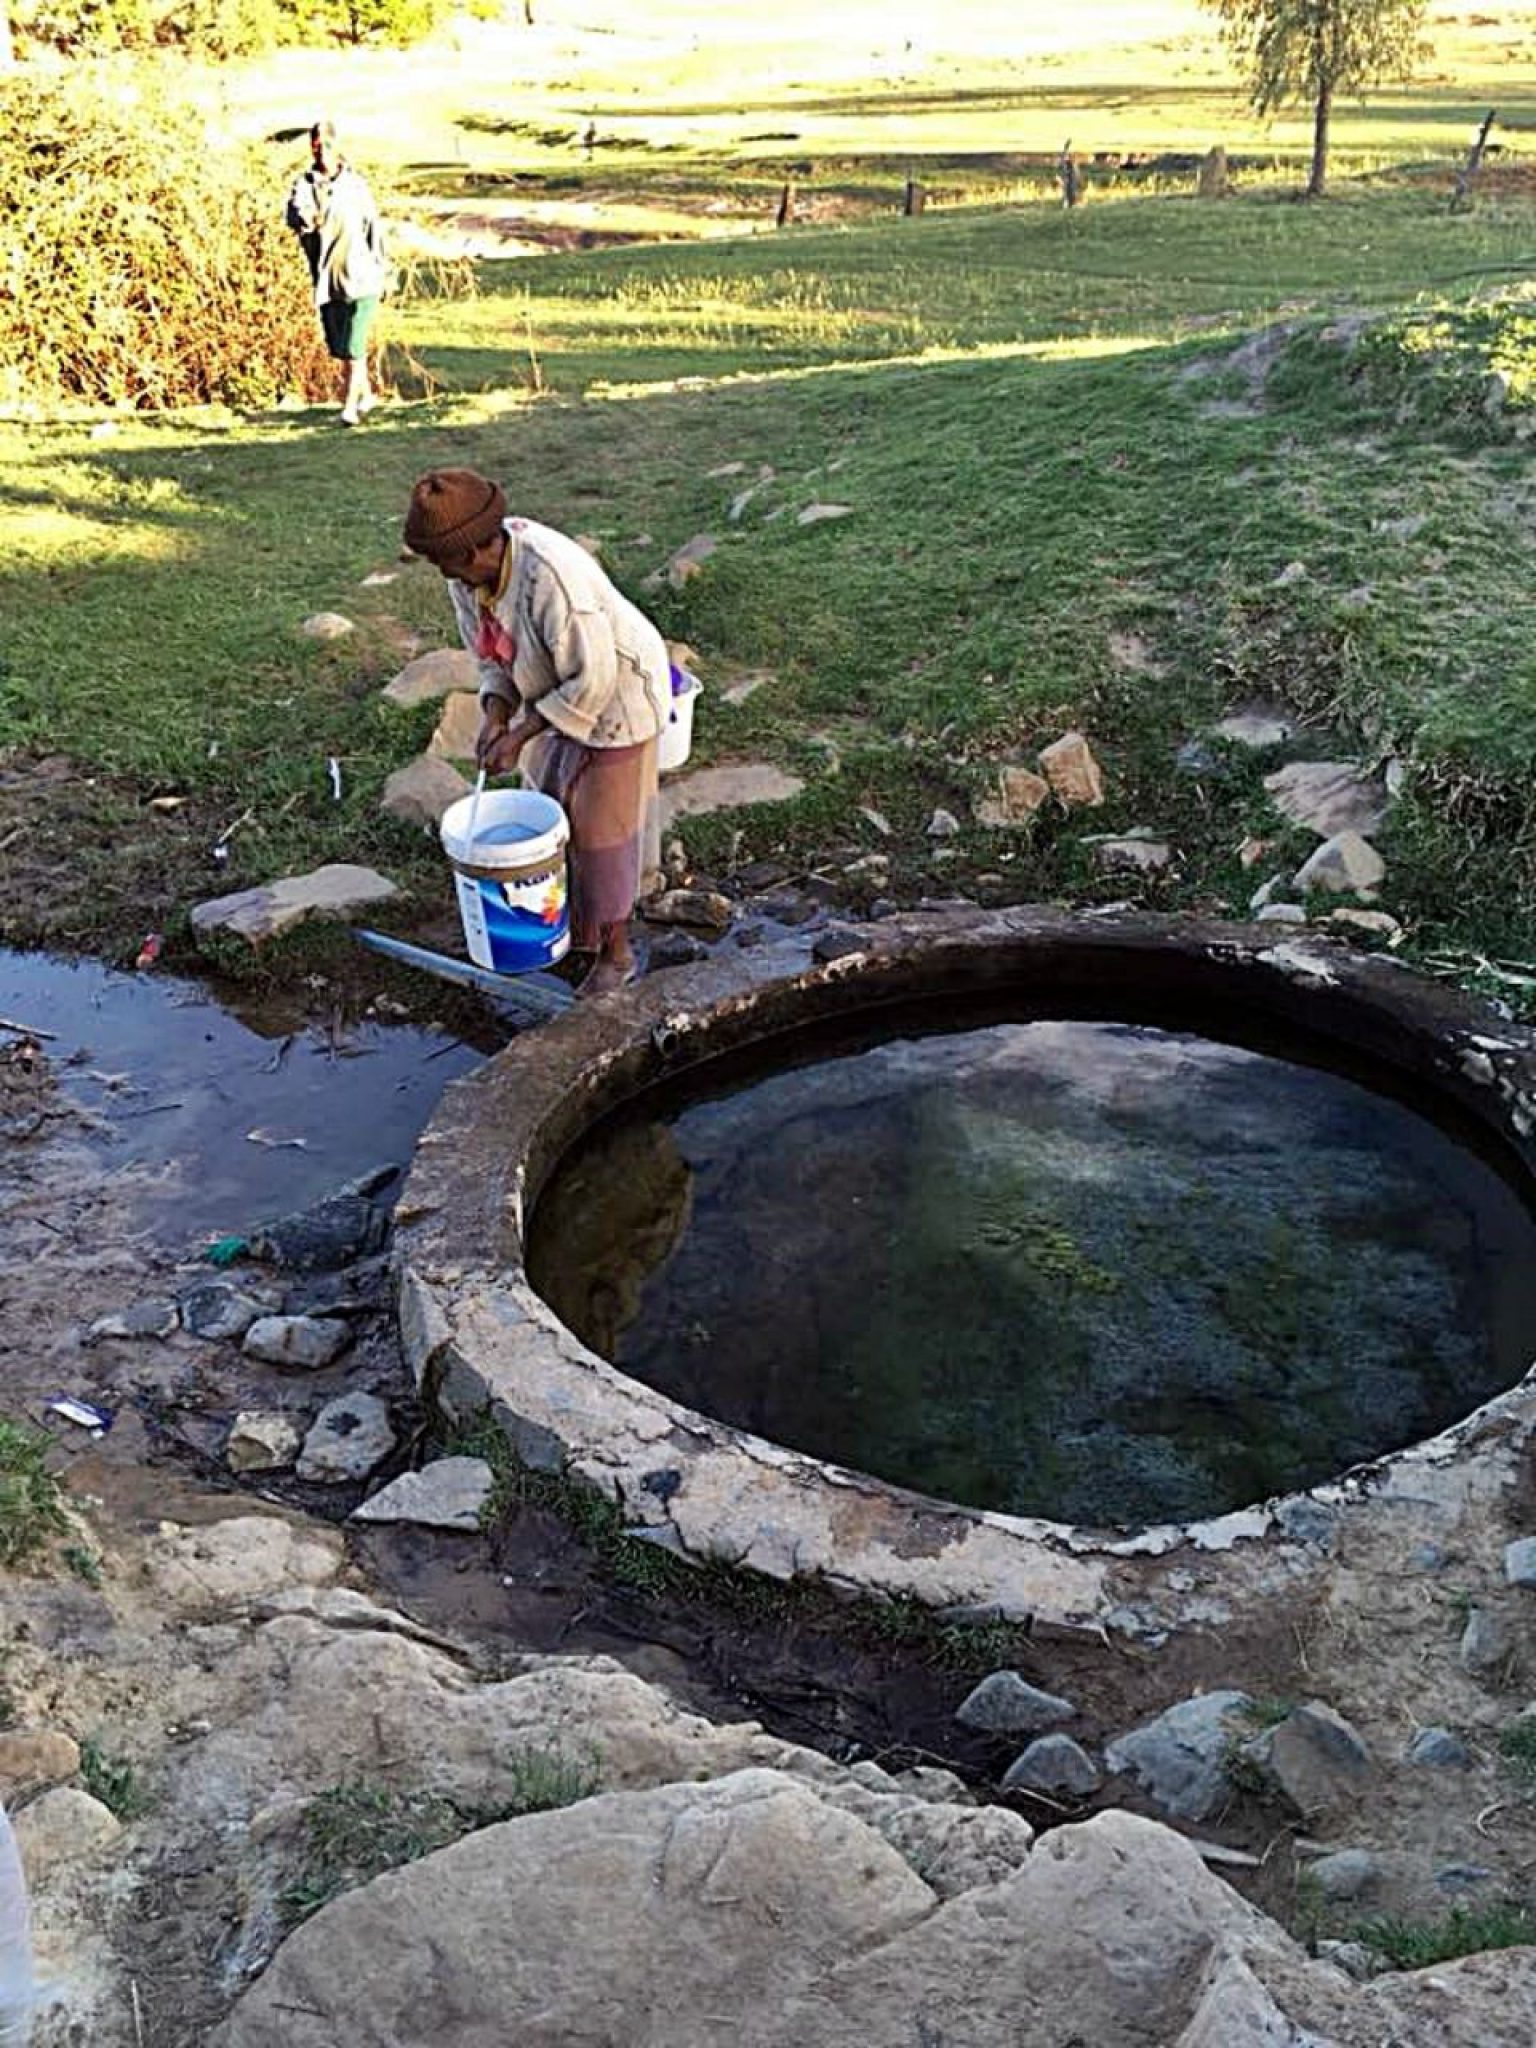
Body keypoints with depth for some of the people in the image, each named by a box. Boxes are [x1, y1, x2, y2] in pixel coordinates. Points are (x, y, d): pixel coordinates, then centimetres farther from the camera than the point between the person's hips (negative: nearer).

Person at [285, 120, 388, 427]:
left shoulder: (356, 183, 3)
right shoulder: (304, 183, 1)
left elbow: (373, 227, 9)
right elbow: (293, 214, -17)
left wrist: (383, 272, 9)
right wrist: (305, 218, -40)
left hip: (361, 276, -2)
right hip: (327, 279, 2)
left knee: (354, 344, -12)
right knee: (338, 345, 12)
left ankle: (350, 405, -9)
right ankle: (366, 394, 31)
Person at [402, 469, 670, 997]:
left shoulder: (549, 578, -37)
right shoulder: (468, 575, -12)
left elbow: (593, 680, -31)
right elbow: (493, 653, 2)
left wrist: (521, 734, -27)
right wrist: (494, 716, -15)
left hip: (615, 695, -8)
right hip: (558, 693, 8)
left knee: (602, 825, 0)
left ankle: (615, 953, 17)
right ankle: (577, 925, 34)